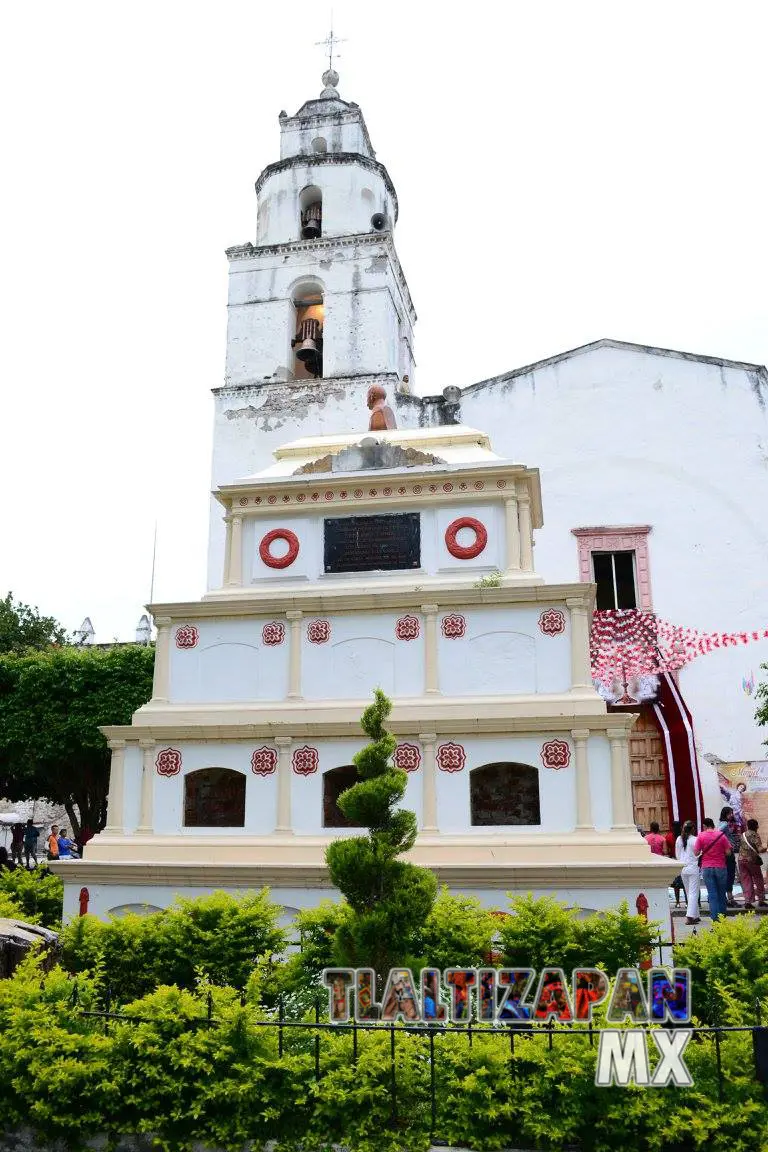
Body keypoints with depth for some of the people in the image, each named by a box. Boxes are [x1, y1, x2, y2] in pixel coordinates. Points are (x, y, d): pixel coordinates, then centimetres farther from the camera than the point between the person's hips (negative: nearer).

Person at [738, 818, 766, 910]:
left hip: (741, 859, 4)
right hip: (752, 860, -4)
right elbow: (760, 849, -16)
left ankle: (748, 901, -3)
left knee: (746, 881, 5)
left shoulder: (742, 835, 10)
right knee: (758, 881, 14)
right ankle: (761, 900, 18)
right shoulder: (755, 835, -6)